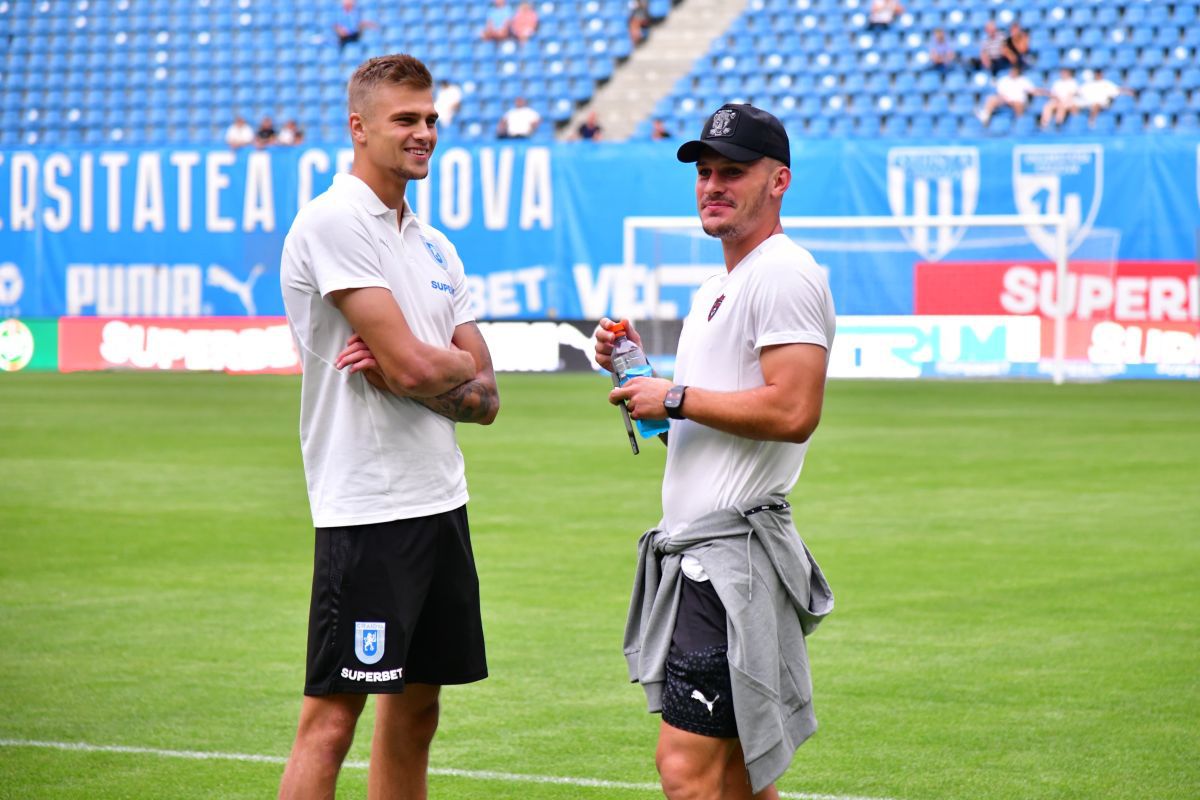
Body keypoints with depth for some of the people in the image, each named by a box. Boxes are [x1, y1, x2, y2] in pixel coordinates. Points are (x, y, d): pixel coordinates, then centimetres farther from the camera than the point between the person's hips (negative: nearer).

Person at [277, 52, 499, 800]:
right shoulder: (332, 221, -10)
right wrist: (461, 362, 3)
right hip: (365, 508, -8)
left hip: (441, 504, 8)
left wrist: (408, 373, -9)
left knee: (415, 714, 11)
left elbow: (483, 398, 10)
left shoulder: (437, 247, 15)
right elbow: (413, 365, -19)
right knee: (332, 715, -8)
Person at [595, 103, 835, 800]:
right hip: (696, 545, 11)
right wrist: (638, 371, 12)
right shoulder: (715, 291, 22)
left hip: (735, 551, -11)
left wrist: (676, 397, -14)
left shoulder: (785, 274, -11)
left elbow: (792, 412, -22)